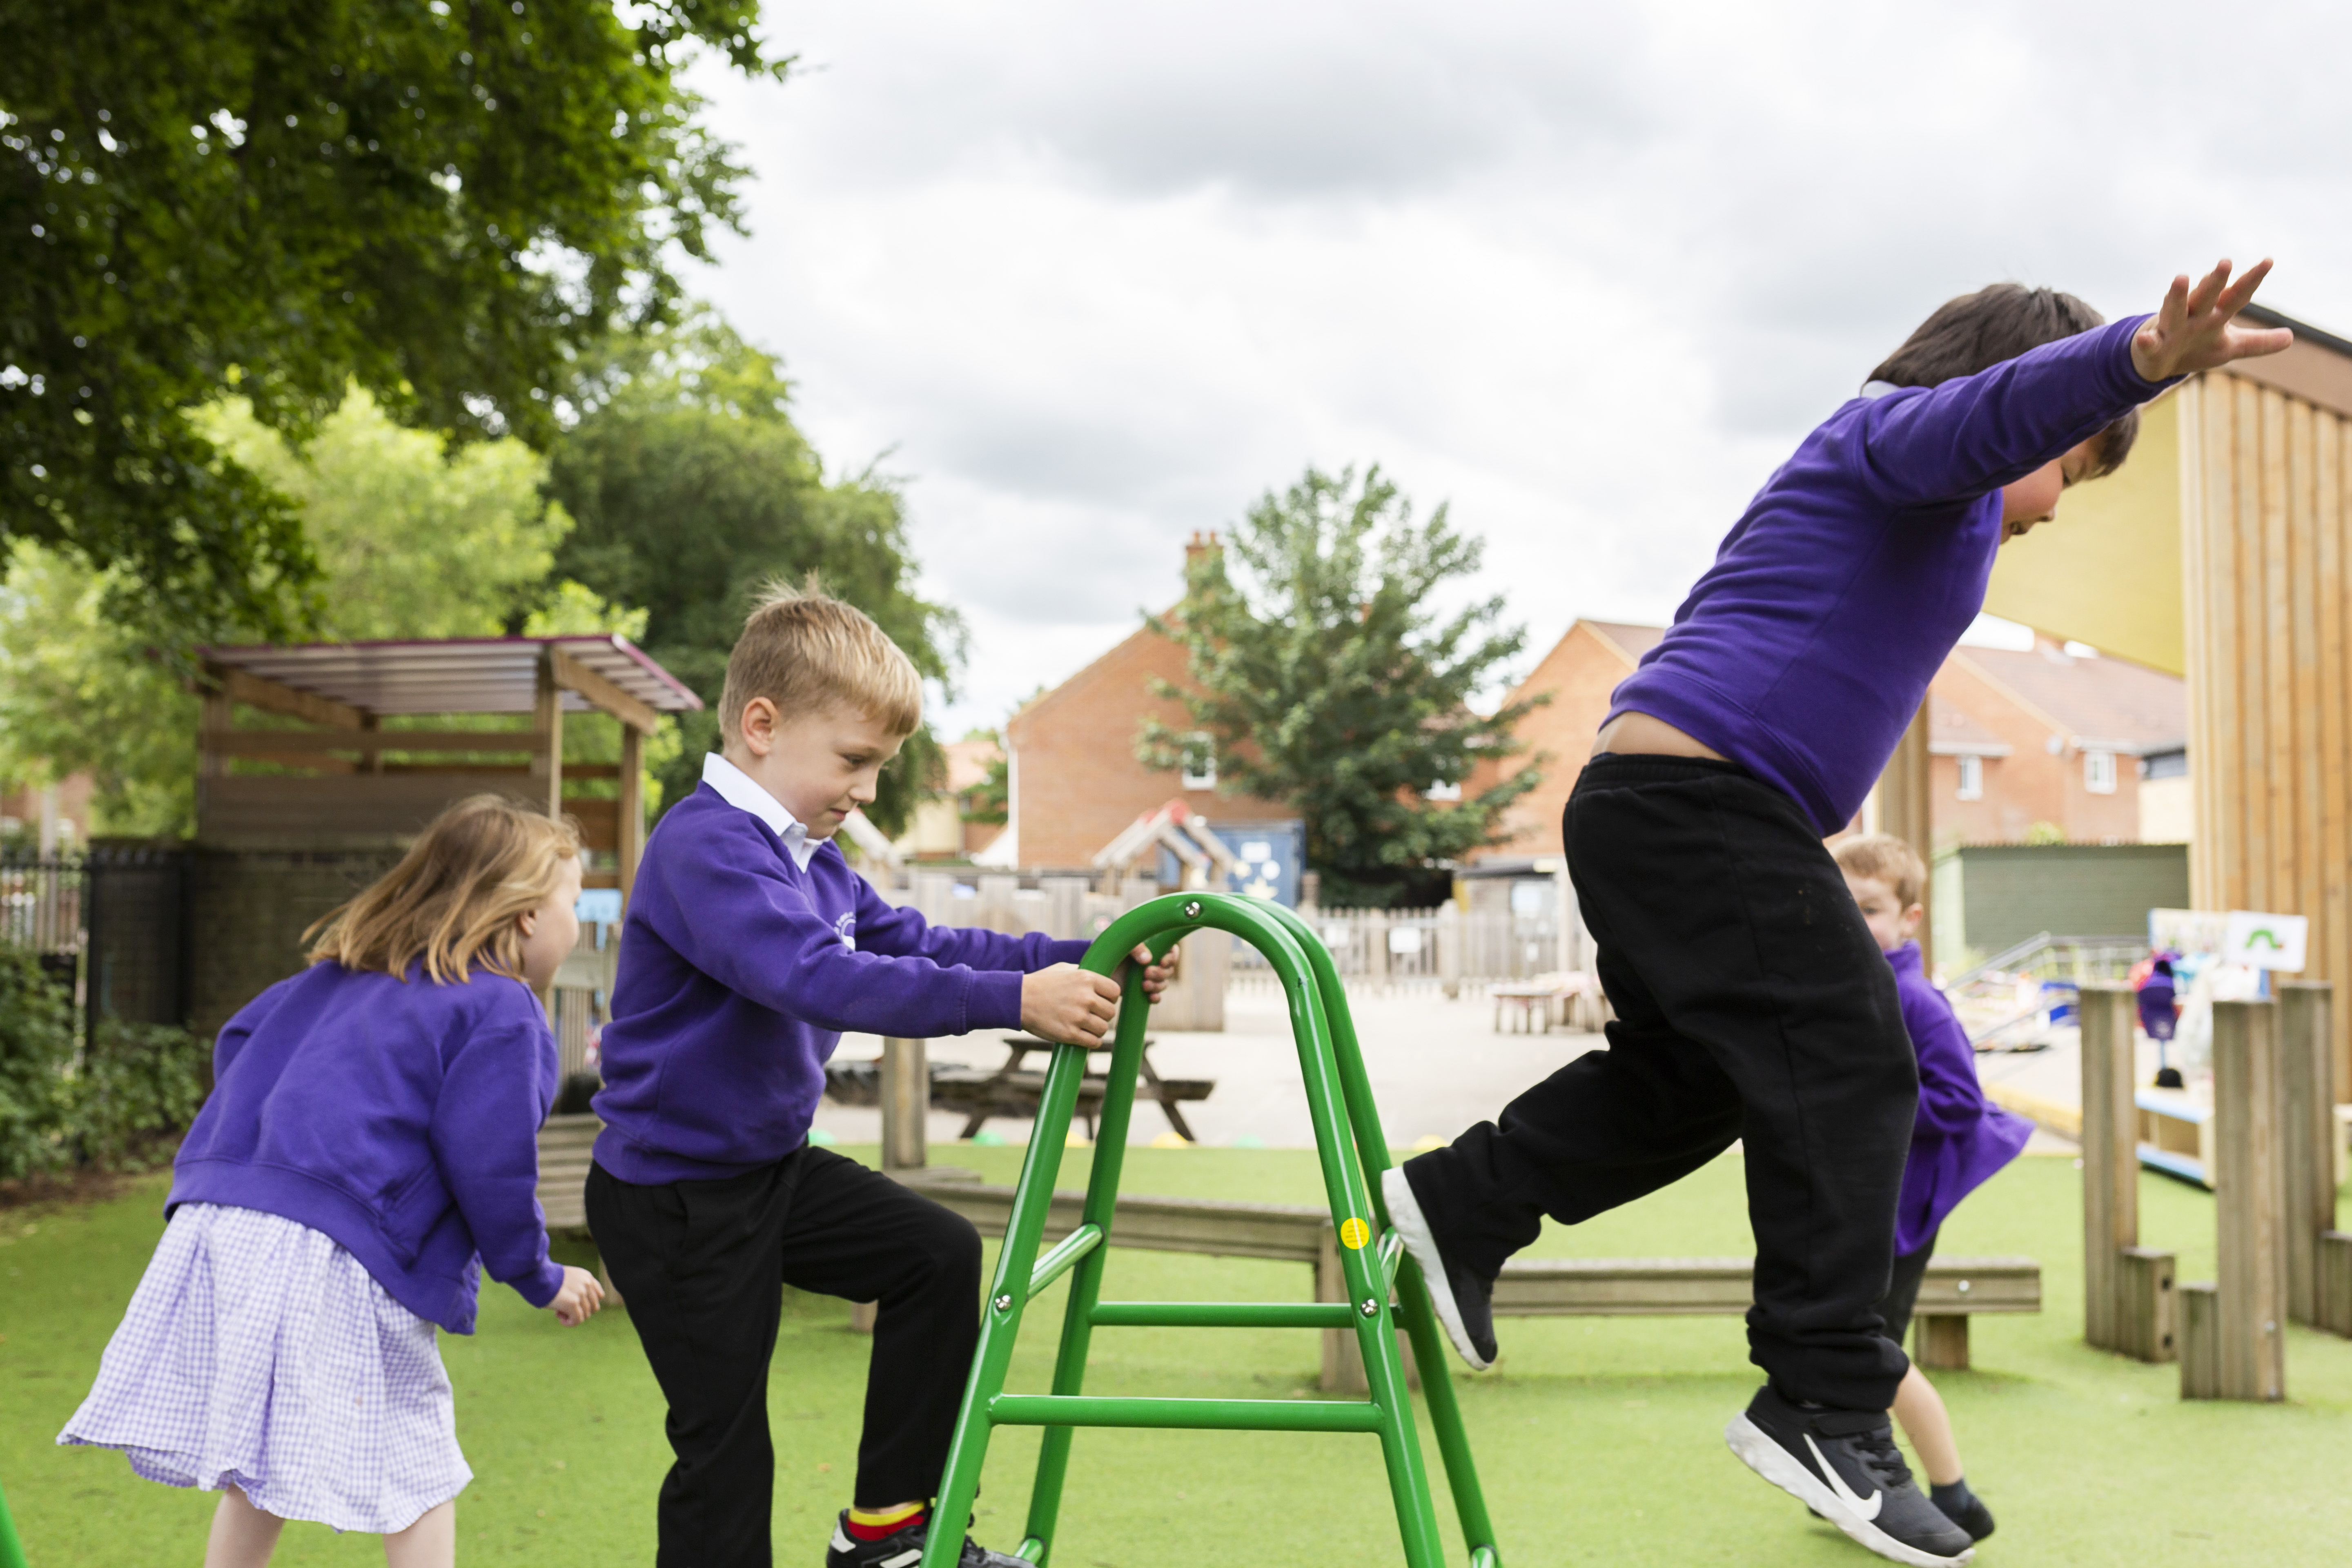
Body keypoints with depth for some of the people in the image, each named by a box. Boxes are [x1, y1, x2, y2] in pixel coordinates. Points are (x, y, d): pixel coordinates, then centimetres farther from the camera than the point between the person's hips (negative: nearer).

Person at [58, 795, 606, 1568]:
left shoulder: (342, 971, 20)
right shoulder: (502, 1013, -5)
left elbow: (241, 1038, 26)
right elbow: (489, 1171, -10)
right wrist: (542, 1279, 5)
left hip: (216, 1225, 8)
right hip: (331, 1262, -8)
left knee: (261, 1464, 20)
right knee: (418, 1471, 6)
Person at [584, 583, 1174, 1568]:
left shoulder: (810, 858, 9)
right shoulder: (705, 846, -24)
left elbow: (917, 946, 8)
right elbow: (822, 979, -37)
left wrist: (1078, 964, -5)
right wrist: (1012, 1001, -40)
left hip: (771, 1164, 9)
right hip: (676, 1199, -9)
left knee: (938, 1255, 7)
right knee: (726, 1450, -2)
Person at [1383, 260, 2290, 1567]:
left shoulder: (1877, 493, 30)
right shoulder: (1902, 433, -2)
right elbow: (1998, 407, -25)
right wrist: (2142, 357, -44)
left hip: (1641, 800, 11)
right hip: (1708, 803, -11)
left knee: (1689, 1074, 21)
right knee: (1845, 1067, -11)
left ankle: (1460, 1206, 27)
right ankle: (1828, 1407, -9)